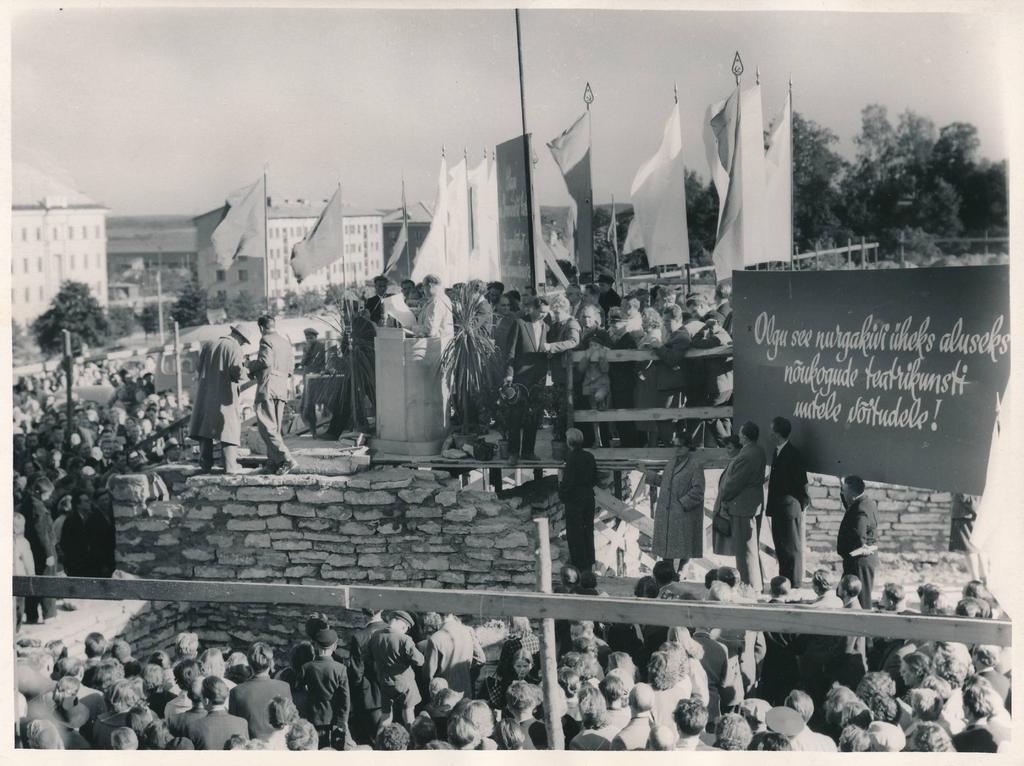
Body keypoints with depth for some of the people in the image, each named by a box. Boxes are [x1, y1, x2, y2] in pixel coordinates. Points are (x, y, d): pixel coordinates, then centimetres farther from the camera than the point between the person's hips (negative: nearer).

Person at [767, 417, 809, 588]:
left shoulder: (793, 454, -14)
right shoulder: (777, 452, 12)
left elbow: (802, 484, -13)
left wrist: (801, 504, -9)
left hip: (790, 509, -9)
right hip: (778, 510, 9)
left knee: (792, 549, -2)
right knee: (780, 547, 13)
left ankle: (795, 587, 4)